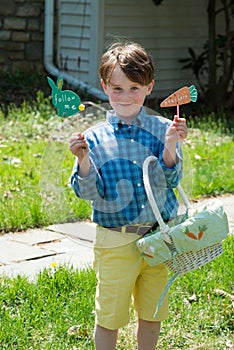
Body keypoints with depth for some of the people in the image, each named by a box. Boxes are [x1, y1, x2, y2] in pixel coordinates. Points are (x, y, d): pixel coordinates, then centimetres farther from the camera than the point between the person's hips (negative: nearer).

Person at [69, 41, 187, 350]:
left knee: (152, 313, 15)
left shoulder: (162, 130, -2)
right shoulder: (95, 138, -4)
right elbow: (89, 192, -7)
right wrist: (83, 161, -24)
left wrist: (169, 145, -24)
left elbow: (169, 180, -9)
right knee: (109, 317, 7)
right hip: (115, 241, -1)